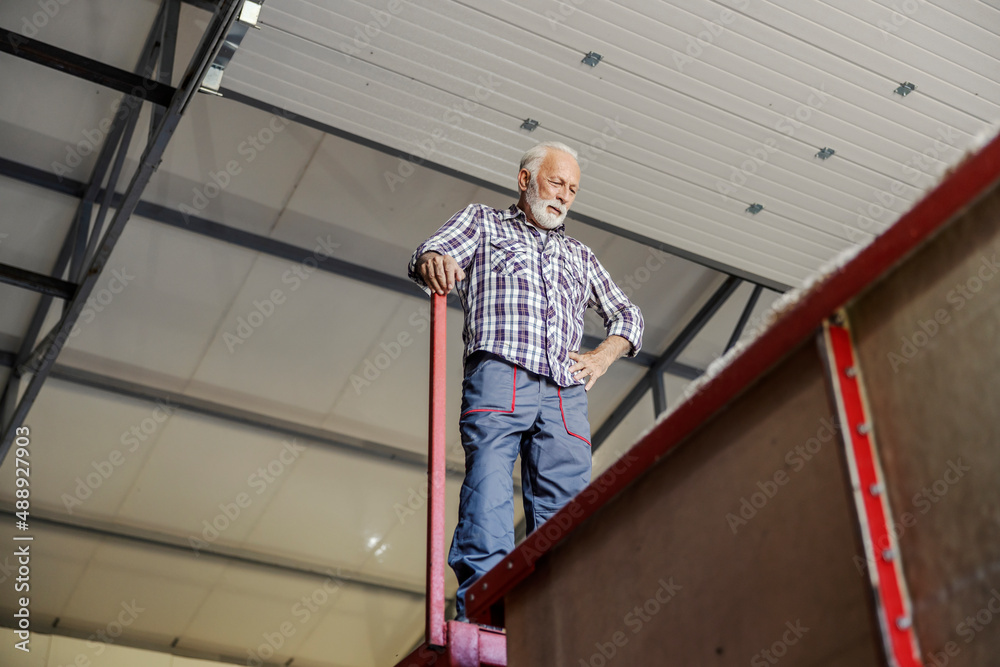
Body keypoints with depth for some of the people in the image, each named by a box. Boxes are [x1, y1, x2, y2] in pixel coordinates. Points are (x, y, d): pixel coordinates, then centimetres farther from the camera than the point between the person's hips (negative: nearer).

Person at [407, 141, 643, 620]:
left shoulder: (578, 254, 34)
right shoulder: (483, 222, 23)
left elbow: (627, 314, 38)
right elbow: (431, 253, 4)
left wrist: (602, 357, 16)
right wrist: (433, 261, -23)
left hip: (565, 394, 4)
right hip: (499, 376, -4)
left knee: (564, 508, -8)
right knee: (488, 494, -20)